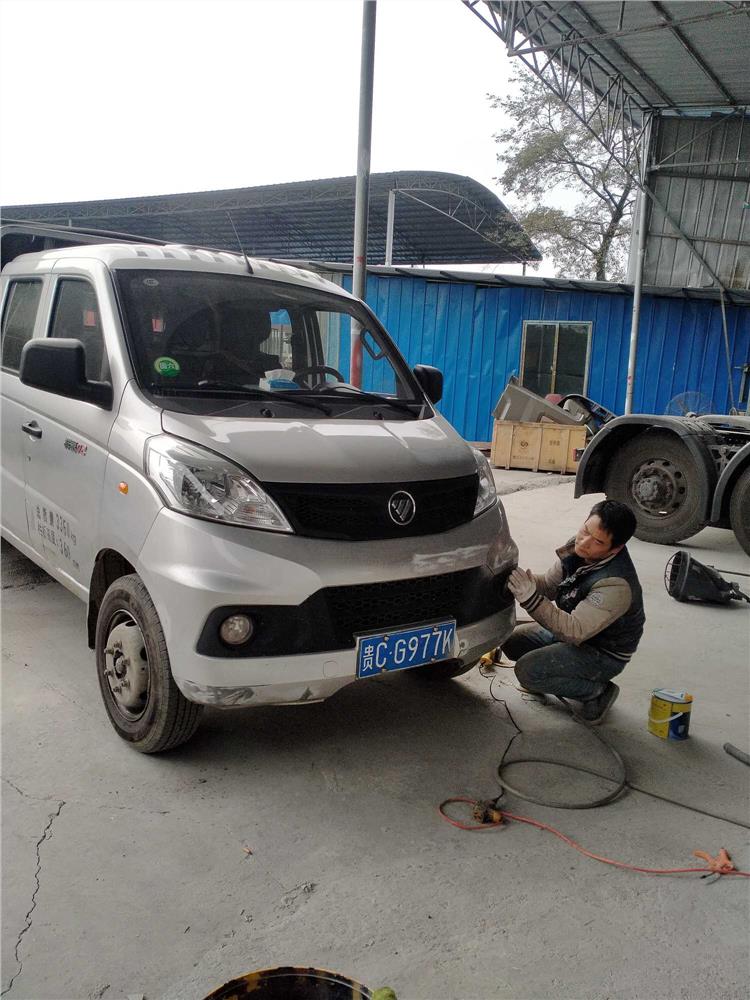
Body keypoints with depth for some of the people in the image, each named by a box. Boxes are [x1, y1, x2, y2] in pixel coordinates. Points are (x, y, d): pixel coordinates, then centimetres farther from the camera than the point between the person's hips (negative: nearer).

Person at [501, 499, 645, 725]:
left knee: (527, 671, -20)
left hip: (603, 654, -8)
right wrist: (528, 582, -20)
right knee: (512, 640, 4)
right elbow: (549, 585, 1)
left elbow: (575, 632, -36)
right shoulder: (576, 548, -11)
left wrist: (531, 599, -43)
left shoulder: (616, 584, -35)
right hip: (573, 628, 8)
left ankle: (598, 692, -3)